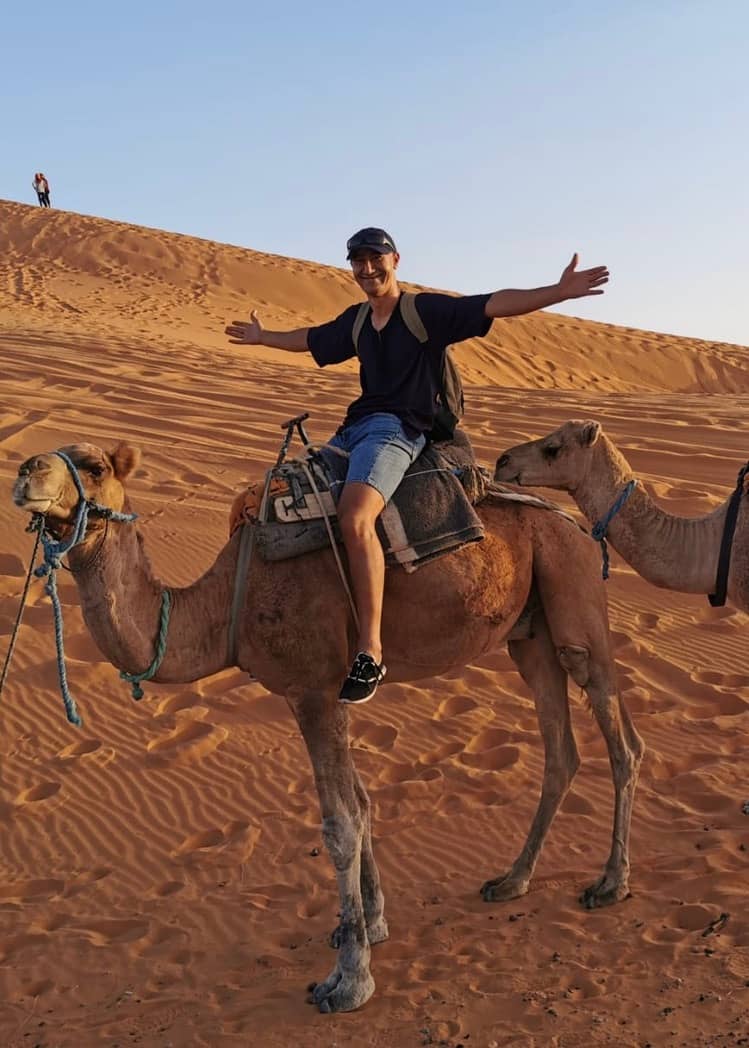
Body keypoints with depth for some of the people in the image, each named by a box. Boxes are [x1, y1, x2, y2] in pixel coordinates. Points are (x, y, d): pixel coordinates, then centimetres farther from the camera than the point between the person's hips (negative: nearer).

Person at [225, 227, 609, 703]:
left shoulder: (426, 310, -1)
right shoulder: (355, 320, 19)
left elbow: (494, 305, -11)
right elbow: (311, 339, 37)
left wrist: (558, 291, -22)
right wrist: (263, 336, 50)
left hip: (399, 427, -9)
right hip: (354, 426, 9)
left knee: (355, 517, -33)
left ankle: (371, 649, -30)